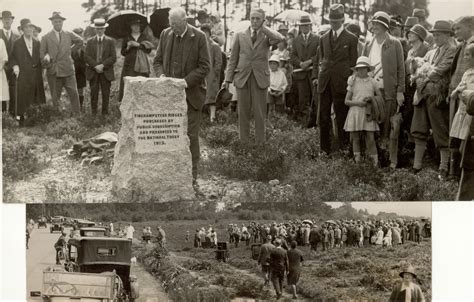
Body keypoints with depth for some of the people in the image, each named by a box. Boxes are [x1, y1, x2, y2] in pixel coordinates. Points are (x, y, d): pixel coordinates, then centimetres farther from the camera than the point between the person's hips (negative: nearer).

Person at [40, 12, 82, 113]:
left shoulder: (69, 35, 10)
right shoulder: (46, 38, 6)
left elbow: (81, 42, 24)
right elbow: (42, 53, 4)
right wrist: (46, 57, -17)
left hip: (68, 70, 1)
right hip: (53, 72, -1)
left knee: (74, 93, -5)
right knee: (55, 97, 2)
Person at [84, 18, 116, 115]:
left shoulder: (110, 41, 6)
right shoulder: (90, 41, 9)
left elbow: (113, 57, -2)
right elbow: (86, 56, 0)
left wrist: (102, 65, -14)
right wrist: (95, 66, -13)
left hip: (106, 72, -1)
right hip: (93, 72, 1)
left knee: (106, 94, 0)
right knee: (94, 93, 0)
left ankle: (105, 114, 5)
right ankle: (94, 114, 5)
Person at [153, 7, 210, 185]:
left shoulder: (199, 37, -7)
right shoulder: (166, 34, 6)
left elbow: (204, 67, -8)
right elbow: (157, 61, 12)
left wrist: (186, 81, -18)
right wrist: (161, 75, -9)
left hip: (191, 94, -3)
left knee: (190, 135, 0)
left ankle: (191, 176, 7)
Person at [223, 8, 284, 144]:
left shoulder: (267, 36, 4)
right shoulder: (240, 36, 7)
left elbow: (280, 39, -20)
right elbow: (233, 59, 9)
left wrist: (263, 28, -11)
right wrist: (228, 79, 1)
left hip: (260, 79, -1)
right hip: (242, 78, 1)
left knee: (260, 113, 1)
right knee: (243, 112, 4)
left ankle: (260, 142, 8)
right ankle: (243, 142, 12)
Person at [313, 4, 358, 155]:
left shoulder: (351, 39, 2)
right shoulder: (323, 38, 15)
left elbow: (353, 62, 2)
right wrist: (315, 76, 8)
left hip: (341, 83, -4)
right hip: (325, 83, 4)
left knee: (341, 117, -1)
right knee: (323, 117, 5)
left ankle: (343, 148, 6)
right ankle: (325, 149, 11)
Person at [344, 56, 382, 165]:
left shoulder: (372, 82, 8)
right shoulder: (353, 82, 6)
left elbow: (380, 97, 13)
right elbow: (346, 101, 6)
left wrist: (371, 98, -7)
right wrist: (357, 102, -12)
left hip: (368, 115, 0)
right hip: (355, 114, 0)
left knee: (370, 139, -5)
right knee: (356, 139, 4)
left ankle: (375, 163, -2)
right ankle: (357, 161, 11)